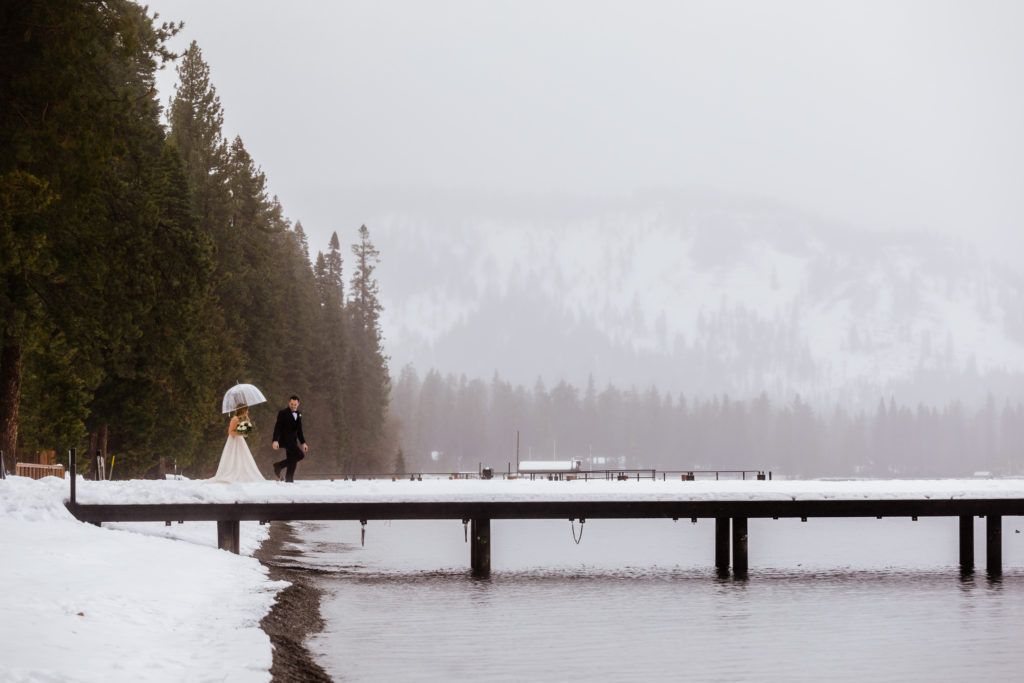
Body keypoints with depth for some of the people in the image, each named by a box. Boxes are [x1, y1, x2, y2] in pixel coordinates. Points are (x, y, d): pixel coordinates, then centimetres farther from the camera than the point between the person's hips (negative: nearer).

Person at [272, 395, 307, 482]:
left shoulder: (298, 414, 15)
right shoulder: (283, 413, -6)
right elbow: (277, 427, -11)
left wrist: (303, 443, 19)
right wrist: (275, 441, -22)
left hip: (293, 440, 7)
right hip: (285, 439, -7)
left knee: (292, 462, 4)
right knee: (300, 455, -20)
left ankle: (289, 480, 7)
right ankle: (279, 466, -14)